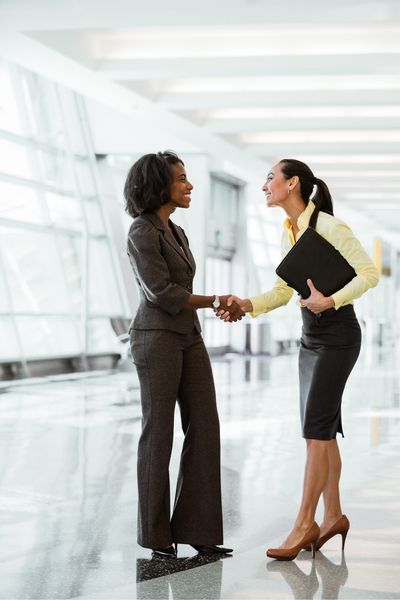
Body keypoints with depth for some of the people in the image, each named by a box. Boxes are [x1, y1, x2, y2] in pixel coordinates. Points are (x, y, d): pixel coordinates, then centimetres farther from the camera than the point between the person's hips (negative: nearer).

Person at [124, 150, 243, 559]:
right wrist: (214, 302, -5)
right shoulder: (142, 232, -11)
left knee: (204, 429, 1)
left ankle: (195, 527, 6)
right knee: (158, 433, -1)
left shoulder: (176, 233, 17)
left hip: (188, 339, 8)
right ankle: (155, 532, 11)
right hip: (156, 339, -8)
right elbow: (161, 293, -15)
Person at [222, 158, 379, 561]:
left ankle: (304, 524, -5)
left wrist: (331, 301, -26)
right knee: (322, 428, 9)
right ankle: (333, 515, 18)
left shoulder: (328, 226, -16)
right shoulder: (288, 233, 9)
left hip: (338, 335, -8)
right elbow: (283, 291, 11)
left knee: (315, 427, -9)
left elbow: (369, 273, -16)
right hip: (311, 336, 8)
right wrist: (247, 305, -5)